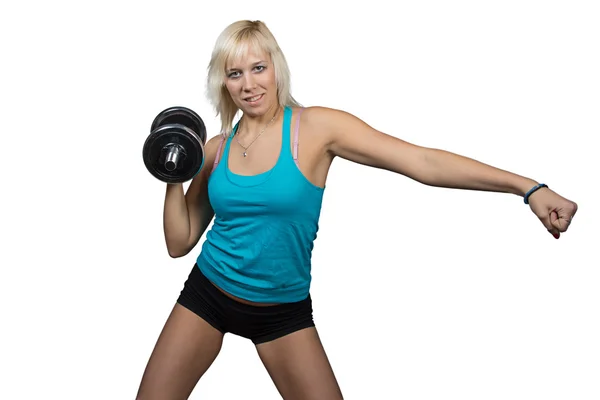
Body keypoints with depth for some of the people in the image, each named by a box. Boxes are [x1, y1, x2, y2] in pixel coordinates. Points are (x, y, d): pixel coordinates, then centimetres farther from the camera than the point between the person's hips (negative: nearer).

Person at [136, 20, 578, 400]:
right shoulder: (216, 150, 0)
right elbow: (180, 242, 5)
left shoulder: (316, 128, -12)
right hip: (207, 295, 3)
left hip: (284, 308, -2)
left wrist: (528, 186, -26)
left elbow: (424, 162, -20)